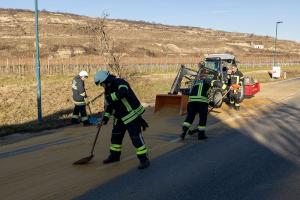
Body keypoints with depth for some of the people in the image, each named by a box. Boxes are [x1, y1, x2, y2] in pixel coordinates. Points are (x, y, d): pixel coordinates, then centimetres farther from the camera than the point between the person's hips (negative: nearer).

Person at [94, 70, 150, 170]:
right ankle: (114, 156, 33)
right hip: (120, 117, 9)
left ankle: (144, 159, -4)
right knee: (116, 135, 16)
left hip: (132, 114, -9)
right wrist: (106, 117, 5)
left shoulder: (119, 82, -20)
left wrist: (110, 97, -34)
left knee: (136, 137, -11)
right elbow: (109, 105, 15)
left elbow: (123, 92, -42)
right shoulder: (108, 89, 8)